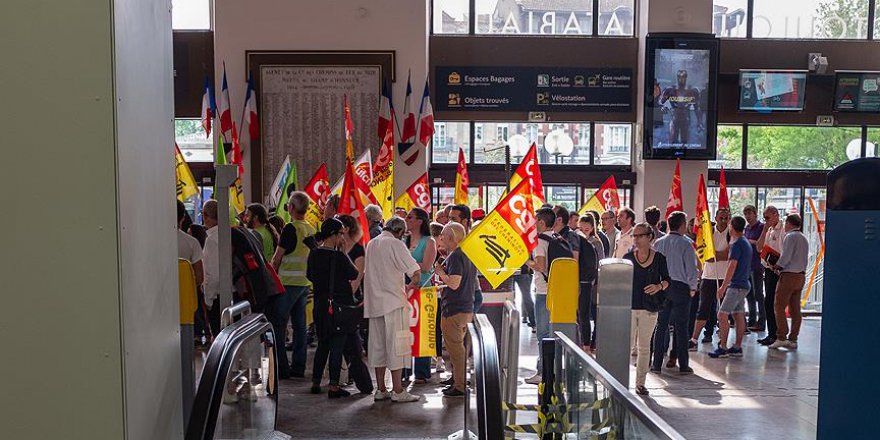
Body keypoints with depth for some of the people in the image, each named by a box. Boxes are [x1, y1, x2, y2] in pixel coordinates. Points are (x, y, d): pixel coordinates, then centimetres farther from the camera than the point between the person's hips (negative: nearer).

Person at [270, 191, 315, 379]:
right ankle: (298, 367, 15)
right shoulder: (311, 229, 8)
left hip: (288, 282, -7)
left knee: (278, 325, 0)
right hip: (305, 282, 7)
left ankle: (281, 368, 0)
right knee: (300, 324, 11)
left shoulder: (290, 228, -13)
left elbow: (277, 257, -9)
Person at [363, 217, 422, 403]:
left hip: (374, 302, 7)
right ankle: (397, 391, -2)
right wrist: (411, 286, 3)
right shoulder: (395, 244, -9)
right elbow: (416, 271, -16)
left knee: (378, 345, 10)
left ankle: (381, 389, 15)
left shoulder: (371, 244, 14)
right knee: (396, 345, -3)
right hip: (393, 301, -7)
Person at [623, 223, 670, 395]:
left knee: (644, 347, 9)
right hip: (629, 306, 0)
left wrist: (659, 286, -14)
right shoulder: (628, 257, 1)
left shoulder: (659, 258, 1)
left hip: (649, 308, 0)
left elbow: (667, 279, 7)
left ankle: (640, 383, 19)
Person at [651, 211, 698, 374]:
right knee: (681, 326, 3)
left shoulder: (658, 243, 3)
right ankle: (683, 365, 9)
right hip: (681, 287, -3)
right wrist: (692, 288, 5)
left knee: (661, 325, 9)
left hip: (662, 287, 4)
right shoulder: (686, 244, -10)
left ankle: (657, 363, 10)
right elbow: (691, 269, -8)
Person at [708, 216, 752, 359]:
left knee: (722, 315, -9)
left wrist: (723, 286, -15)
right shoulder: (746, 243, 14)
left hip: (736, 285, -10)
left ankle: (722, 348, -8)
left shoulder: (736, 244, -15)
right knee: (739, 316, 11)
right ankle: (737, 347, 14)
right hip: (743, 284, 10)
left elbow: (732, 267, -18)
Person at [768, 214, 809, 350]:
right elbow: (803, 259, 17)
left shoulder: (790, 237, -11)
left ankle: (781, 337, -10)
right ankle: (793, 340, 10)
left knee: (779, 306, -5)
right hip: (801, 275, 8)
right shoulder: (804, 238, 17)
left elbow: (785, 257, -17)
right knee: (795, 309, 8)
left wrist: (776, 266, -1)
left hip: (789, 275, -8)